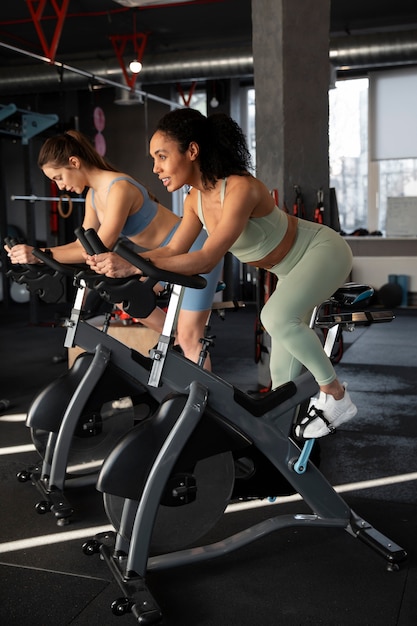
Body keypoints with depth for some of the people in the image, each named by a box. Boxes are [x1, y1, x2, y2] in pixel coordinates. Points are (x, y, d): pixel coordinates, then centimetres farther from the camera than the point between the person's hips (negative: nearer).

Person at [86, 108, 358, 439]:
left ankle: (336, 395, -12)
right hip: (294, 267, 8)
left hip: (323, 251, -8)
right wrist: (120, 261, -21)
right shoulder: (197, 199, -8)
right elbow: (173, 250, -7)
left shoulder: (240, 188, -34)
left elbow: (207, 259, -41)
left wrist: (134, 267, -46)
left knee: (276, 317, -31)